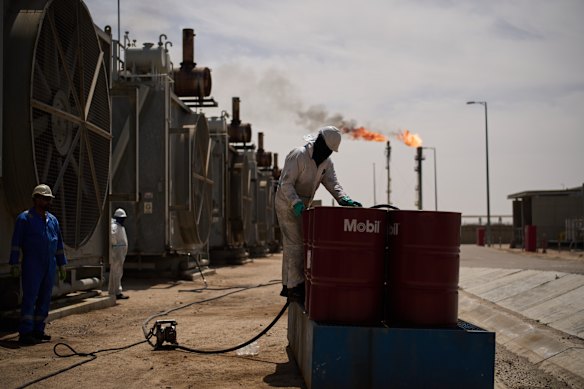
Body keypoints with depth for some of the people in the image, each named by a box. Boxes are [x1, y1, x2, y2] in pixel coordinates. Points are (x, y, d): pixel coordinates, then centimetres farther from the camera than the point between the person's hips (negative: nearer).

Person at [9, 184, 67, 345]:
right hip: (32, 267, -6)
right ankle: (25, 333, -7)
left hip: (50, 267, 6)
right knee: (29, 298, -8)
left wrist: (62, 265, 16)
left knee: (45, 299, 7)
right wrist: (15, 264, -12)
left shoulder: (53, 220, 14)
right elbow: (16, 243, -6)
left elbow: (59, 244, 19)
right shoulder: (24, 218, -3)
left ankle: (38, 330, 14)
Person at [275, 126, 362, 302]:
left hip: (302, 206, 9)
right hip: (287, 204, -9)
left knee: (291, 245, 14)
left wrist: (344, 199, -25)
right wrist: (296, 203, -40)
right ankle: (295, 286, -11)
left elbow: (332, 183, -7)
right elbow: (286, 183, -25)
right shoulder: (298, 156, -21)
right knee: (296, 244, -13)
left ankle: (288, 285, 23)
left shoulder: (326, 162, 3)